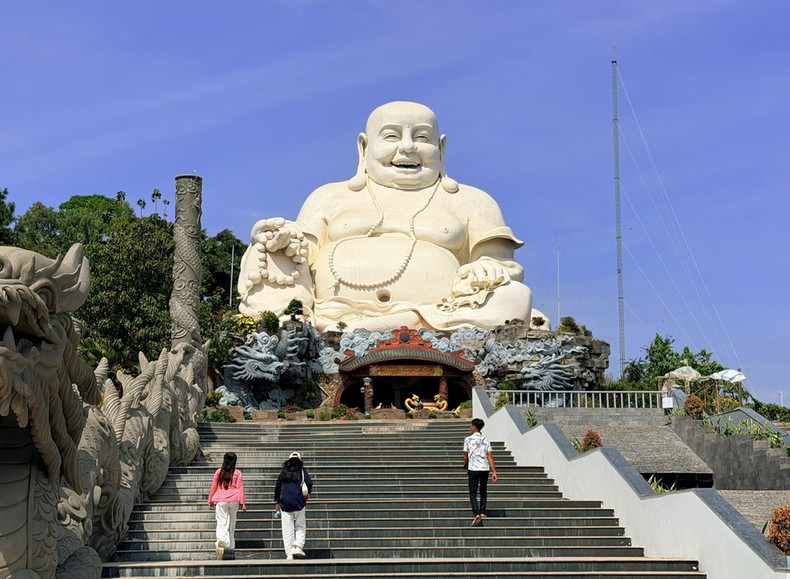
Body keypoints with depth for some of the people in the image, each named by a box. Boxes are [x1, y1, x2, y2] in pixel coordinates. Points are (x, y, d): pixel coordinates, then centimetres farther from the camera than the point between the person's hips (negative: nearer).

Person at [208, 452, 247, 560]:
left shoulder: (219, 472, 2)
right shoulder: (237, 473, 0)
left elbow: (213, 487, 8)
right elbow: (240, 488, -1)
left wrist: (210, 501, 18)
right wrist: (243, 503, 3)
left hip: (220, 500, -1)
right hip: (233, 500, 1)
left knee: (221, 523, -5)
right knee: (232, 522, 16)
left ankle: (221, 541, -32)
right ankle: (230, 545, 24)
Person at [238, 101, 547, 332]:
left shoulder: (470, 203, 25)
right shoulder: (330, 198, 28)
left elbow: (500, 265, 16)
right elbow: (302, 255, 17)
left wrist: (488, 274, -9)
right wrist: (284, 242, -7)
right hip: (333, 320, 1)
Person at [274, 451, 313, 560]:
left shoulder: (284, 471, 11)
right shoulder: (302, 470, 4)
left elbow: (277, 487, 13)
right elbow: (309, 483, -9)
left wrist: (277, 502, 21)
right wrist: (308, 494, 11)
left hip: (285, 503, 2)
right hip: (298, 502, -2)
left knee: (287, 529, 4)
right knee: (300, 526, 9)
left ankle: (289, 553, 1)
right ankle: (298, 546, -11)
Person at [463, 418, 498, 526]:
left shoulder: (468, 439, -2)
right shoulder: (486, 440, 7)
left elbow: (465, 457, 3)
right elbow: (490, 457, 0)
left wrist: (466, 468, 20)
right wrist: (494, 471, 0)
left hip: (473, 469, -3)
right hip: (485, 468, 3)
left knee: (473, 493, -2)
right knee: (483, 491, 21)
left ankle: (477, 515, -19)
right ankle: (482, 512, 27)